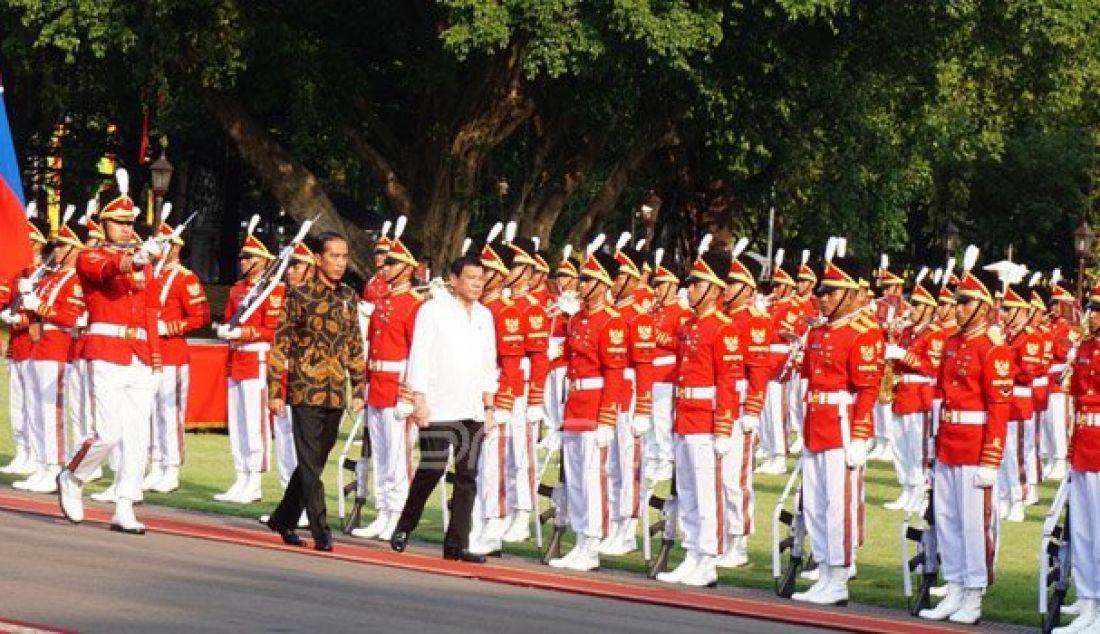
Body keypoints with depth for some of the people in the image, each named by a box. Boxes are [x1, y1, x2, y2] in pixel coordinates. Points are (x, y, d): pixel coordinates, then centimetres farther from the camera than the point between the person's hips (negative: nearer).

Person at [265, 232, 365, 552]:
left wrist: (358, 390, 11)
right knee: (310, 464, -6)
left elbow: (355, 347, 15)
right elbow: (280, 345, -5)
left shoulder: (349, 297, 10)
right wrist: (275, 391, -8)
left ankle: (284, 519, 27)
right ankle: (321, 532, -8)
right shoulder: (299, 295, -5)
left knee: (315, 462, 12)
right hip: (306, 391, -5)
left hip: (336, 394, 5)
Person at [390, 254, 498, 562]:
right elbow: (419, 356, -5)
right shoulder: (433, 310, -3)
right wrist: (419, 400, -11)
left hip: (473, 410, 5)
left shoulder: (484, 315, 13)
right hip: (438, 408, -5)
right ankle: (404, 528, 15)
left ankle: (457, 544, 5)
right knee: (431, 470, -6)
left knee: (468, 476, 2)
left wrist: (489, 406, 13)